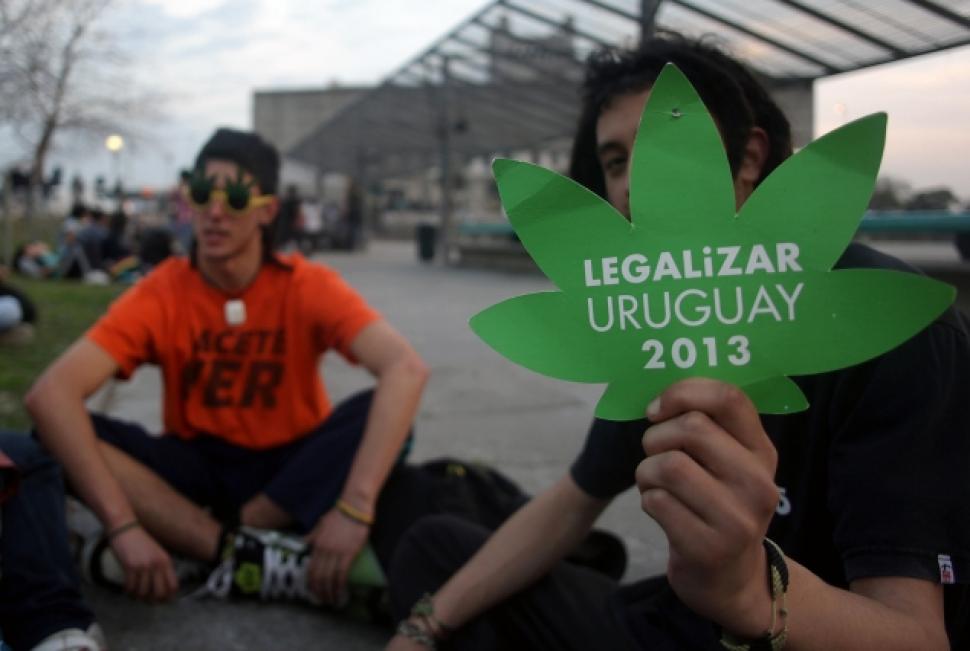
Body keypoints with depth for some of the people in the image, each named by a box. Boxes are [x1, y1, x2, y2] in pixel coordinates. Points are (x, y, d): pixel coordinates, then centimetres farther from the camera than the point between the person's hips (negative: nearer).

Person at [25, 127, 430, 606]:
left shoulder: (308, 287, -15)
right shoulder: (160, 294, -13)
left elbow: (406, 369, -31)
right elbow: (50, 392, -26)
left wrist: (354, 507, -43)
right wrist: (123, 526, -39)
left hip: (291, 466, 0)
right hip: (197, 466, 1)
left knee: (378, 412, -29)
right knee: (60, 436, -24)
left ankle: (214, 550, -23)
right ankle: (248, 555, -30)